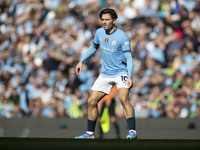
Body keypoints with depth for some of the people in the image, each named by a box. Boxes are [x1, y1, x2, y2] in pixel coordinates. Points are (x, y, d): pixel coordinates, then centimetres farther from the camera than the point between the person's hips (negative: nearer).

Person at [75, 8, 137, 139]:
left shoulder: (122, 36, -16)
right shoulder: (99, 32, 2)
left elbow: (129, 57, -18)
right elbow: (94, 47, 22)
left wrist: (130, 77, -29)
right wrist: (82, 61, 18)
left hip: (121, 72, -6)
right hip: (105, 73, 6)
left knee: (123, 98, -29)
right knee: (91, 101, 3)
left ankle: (132, 132, -28)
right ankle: (90, 134, 17)